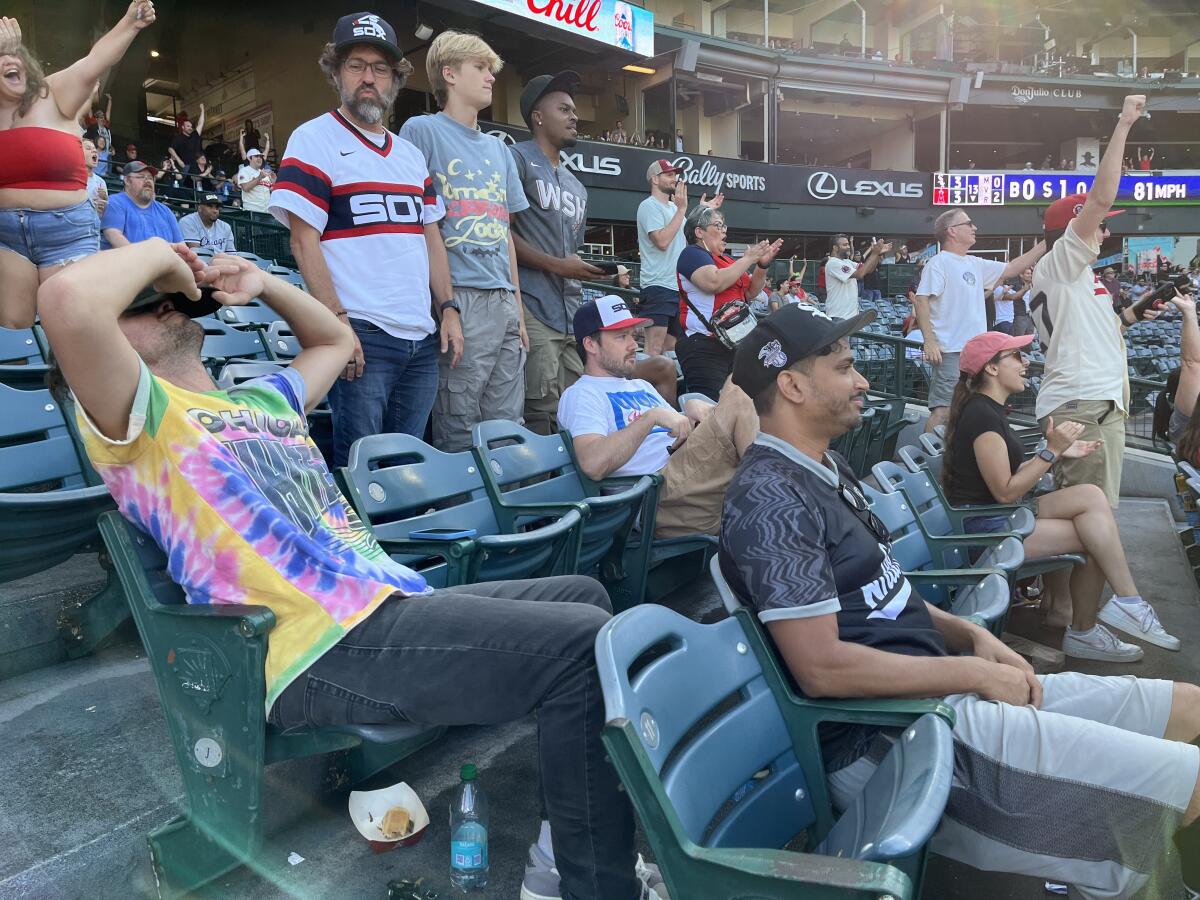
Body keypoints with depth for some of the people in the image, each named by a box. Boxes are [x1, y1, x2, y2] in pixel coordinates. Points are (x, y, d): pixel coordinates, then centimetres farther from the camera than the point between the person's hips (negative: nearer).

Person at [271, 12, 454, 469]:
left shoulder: (411, 154, 18)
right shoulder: (314, 140, -1)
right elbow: (304, 241, -8)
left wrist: (447, 310, 8)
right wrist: (338, 322, -16)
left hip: (422, 338, 6)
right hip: (360, 336, -6)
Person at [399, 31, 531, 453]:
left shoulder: (498, 149, 21)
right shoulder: (422, 131, 1)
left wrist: (518, 308, 16)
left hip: (503, 302, 7)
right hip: (458, 298, -6)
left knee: (507, 429, 8)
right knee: (459, 436, -4)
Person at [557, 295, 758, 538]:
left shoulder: (642, 386, 29)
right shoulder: (580, 394, 1)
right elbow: (593, 464, -18)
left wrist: (692, 410, 3)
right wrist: (652, 416, -18)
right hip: (661, 494, -9)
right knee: (737, 398, -19)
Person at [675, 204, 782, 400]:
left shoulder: (726, 259, 20)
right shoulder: (692, 253, -4)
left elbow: (750, 292, 22)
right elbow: (715, 282, -21)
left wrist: (762, 264, 6)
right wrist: (747, 259, -10)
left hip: (734, 344, 9)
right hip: (704, 346, -8)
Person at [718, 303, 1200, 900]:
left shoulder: (825, 468, 12)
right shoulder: (770, 497, -20)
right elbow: (823, 667, -24)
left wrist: (972, 637, 2)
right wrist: (975, 673, -14)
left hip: (935, 691, 10)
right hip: (893, 732, -10)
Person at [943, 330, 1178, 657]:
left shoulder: (988, 409, 14)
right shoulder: (982, 415, -17)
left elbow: (1012, 472, 13)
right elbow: (1005, 492, -18)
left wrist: (1060, 452, 7)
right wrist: (1051, 451, -17)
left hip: (999, 518, 9)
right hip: (985, 527, -9)